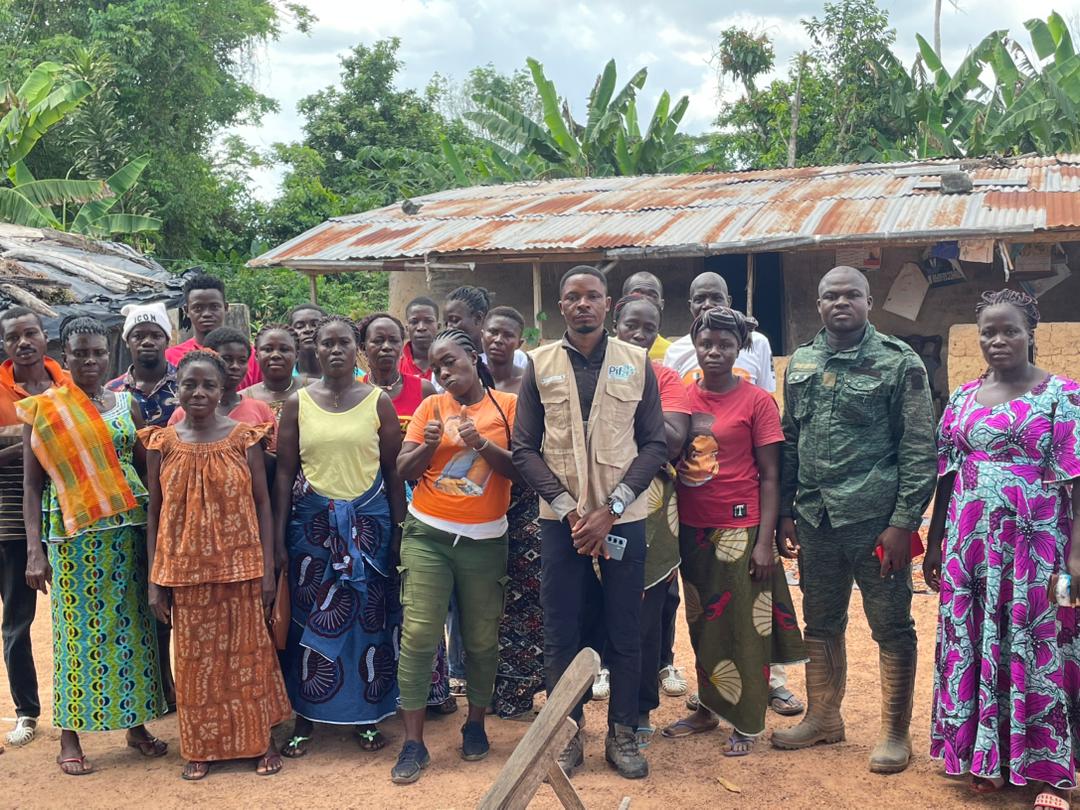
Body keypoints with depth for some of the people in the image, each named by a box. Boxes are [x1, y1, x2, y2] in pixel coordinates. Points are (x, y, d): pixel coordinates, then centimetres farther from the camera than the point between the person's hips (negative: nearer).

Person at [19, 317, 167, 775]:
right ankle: (70, 737, 11)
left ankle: (137, 725, 19)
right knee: (76, 628, 1)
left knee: (132, 623, 7)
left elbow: (148, 468, 11)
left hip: (128, 528, 3)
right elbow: (31, 484, -1)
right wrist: (35, 549, -8)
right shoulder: (44, 409, 0)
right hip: (72, 532, -3)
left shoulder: (127, 404, 8)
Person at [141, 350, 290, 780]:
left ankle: (261, 739, 23)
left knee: (246, 651, 8)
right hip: (185, 568, 1)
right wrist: (154, 580, 2)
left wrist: (268, 568, -4)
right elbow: (155, 513, 4)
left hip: (239, 565, -1)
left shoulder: (244, 437, -3)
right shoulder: (162, 443, 1)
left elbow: (262, 504, -1)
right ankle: (201, 746, 25)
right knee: (195, 656, 10)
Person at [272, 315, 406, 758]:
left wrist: (400, 530, -1)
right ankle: (306, 717, 19)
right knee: (309, 617, 5)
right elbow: (284, 472, 4)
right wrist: (278, 537, 0)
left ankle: (367, 715, 19)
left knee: (369, 616, 5)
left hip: (369, 519, 0)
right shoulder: (298, 403, 3)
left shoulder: (378, 401, 1)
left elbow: (393, 470, 3)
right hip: (312, 521, 1)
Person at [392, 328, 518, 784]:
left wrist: (483, 444, -18)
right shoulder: (430, 407, 5)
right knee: (418, 636, -5)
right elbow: (403, 471, 4)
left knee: (482, 639, 7)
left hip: (485, 540, 0)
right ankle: (413, 742, 3)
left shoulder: (508, 406, 1)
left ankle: (476, 724, 28)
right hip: (427, 536, 1)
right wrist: (427, 445, -15)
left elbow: (520, 470, -4)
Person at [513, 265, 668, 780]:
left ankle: (622, 734, 21)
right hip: (561, 519, 0)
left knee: (625, 631, 7)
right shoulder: (539, 365, 3)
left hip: (623, 519, 0)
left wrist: (610, 508, -11)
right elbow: (524, 448, 0)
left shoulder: (636, 363, 2)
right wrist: (568, 508, -11)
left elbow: (655, 445, 0)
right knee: (560, 632, 5)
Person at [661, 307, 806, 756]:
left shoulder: (756, 401, -6)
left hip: (739, 529, -4)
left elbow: (770, 476, -6)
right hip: (692, 528, 4)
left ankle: (748, 723, 17)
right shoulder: (682, 397, 5)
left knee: (745, 625, 4)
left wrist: (765, 541, -12)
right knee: (702, 622, 14)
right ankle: (709, 707, 30)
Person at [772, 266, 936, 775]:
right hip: (815, 520, 5)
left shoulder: (899, 362, -4)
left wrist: (904, 521, -13)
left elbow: (919, 448, -8)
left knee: (891, 627, 5)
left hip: (876, 519, -5)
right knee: (821, 624, 15)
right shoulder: (800, 364, 10)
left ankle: (895, 733, 18)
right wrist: (784, 512, 9)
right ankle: (823, 718, 31)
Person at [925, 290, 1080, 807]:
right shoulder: (962, 398, 10)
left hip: (1034, 545, -4)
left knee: (1037, 649, 1)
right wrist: (934, 544, 11)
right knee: (972, 647, 8)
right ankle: (987, 759, 23)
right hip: (971, 544, 4)